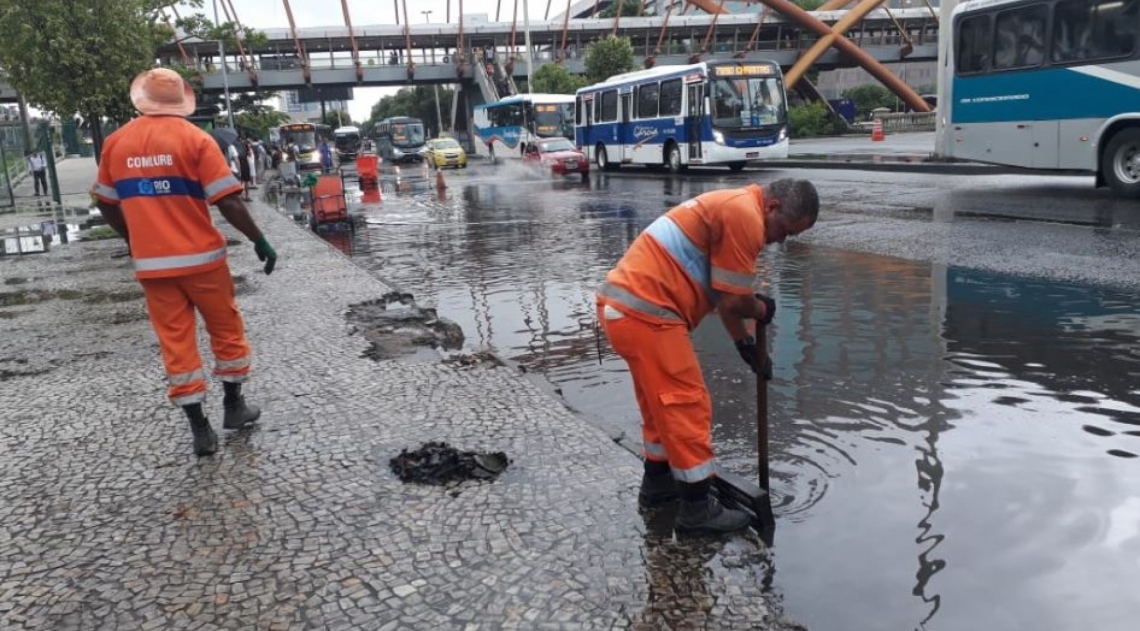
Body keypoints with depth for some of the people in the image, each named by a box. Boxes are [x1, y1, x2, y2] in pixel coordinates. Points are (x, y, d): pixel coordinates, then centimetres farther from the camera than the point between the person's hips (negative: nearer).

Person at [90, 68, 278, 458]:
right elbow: (228, 202, -14)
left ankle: (199, 430, 10)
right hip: (200, 257, -3)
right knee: (226, 330, 16)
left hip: (151, 264, 3)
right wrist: (259, 241, -4)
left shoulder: (116, 143, 4)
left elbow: (106, 203, 14)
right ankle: (234, 407, 27)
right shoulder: (194, 139, -8)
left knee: (175, 343, 8)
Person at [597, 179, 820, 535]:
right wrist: (762, 310, 9)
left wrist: (743, 342, 27)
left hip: (621, 303, 10)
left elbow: (723, 293, 26)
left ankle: (657, 483, 36)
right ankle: (697, 509, 10)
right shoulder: (745, 216, -13)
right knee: (686, 406, 0)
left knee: (661, 401, 22)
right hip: (645, 312, -10)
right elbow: (732, 300, -11)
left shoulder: (734, 207, 20)